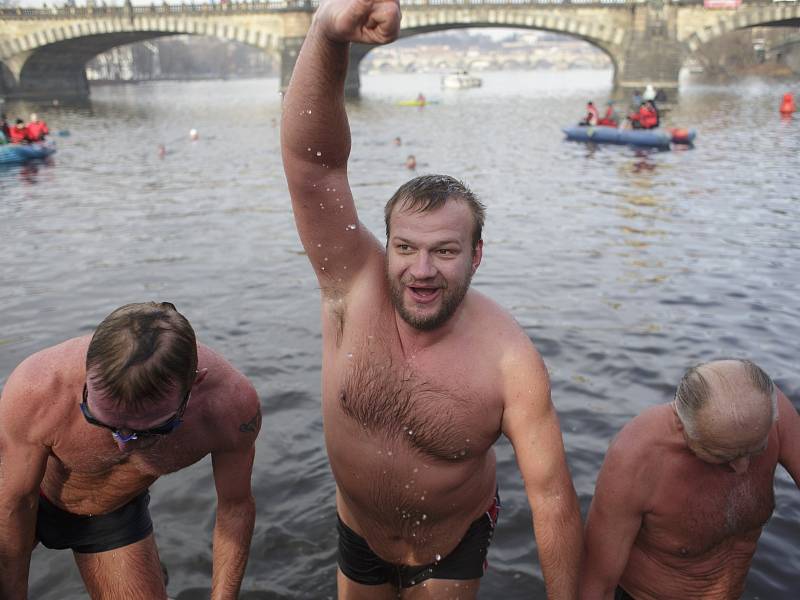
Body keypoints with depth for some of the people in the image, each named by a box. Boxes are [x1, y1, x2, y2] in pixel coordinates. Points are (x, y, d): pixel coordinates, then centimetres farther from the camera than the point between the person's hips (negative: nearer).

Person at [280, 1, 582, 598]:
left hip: (452, 544, -3)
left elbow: (552, 498, -25)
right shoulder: (355, 287, -26)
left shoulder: (510, 360, -30)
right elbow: (312, 160, -37)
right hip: (359, 534, 3)